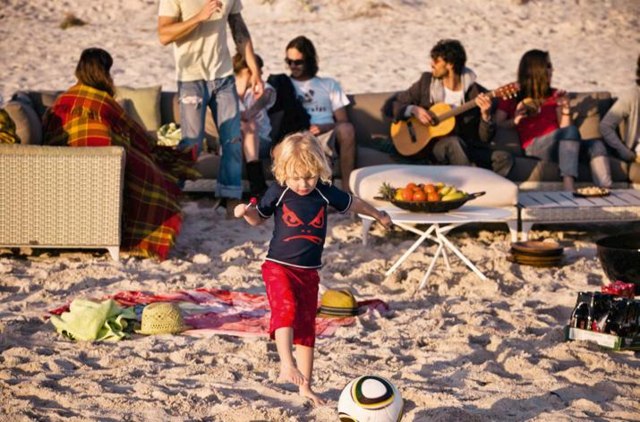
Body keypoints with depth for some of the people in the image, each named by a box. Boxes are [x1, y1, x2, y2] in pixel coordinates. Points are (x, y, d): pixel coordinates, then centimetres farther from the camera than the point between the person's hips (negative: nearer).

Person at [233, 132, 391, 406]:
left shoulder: (325, 192, -2)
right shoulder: (277, 192, -6)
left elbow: (352, 203, 16)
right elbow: (259, 219, 10)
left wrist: (378, 215, 31)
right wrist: (246, 212, -13)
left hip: (309, 272, 3)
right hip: (278, 267, -3)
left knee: (307, 327, 8)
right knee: (286, 309, -30)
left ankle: (305, 386, 17)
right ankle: (287, 365, -38)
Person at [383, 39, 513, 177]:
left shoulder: (477, 93, -1)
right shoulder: (426, 83, 2)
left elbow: (484, 138, 0)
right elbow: (388, 106, 5)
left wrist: (485, 116, -20)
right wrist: (413, 110, -13)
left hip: (466, 147, 1)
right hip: (430, 147, -1)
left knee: (504, 159, -25)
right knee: (454, 142, -36)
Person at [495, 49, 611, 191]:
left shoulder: (554, 95, 25)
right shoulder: (512, 97, 16)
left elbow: (563, 128, 16)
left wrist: (565, 111, 0)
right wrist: (514, 121, -14)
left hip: (558, 146, 5)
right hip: (534, 146, -5)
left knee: (596, 145, -25)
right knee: (571, 131, -34)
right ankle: (569, 189, -52)